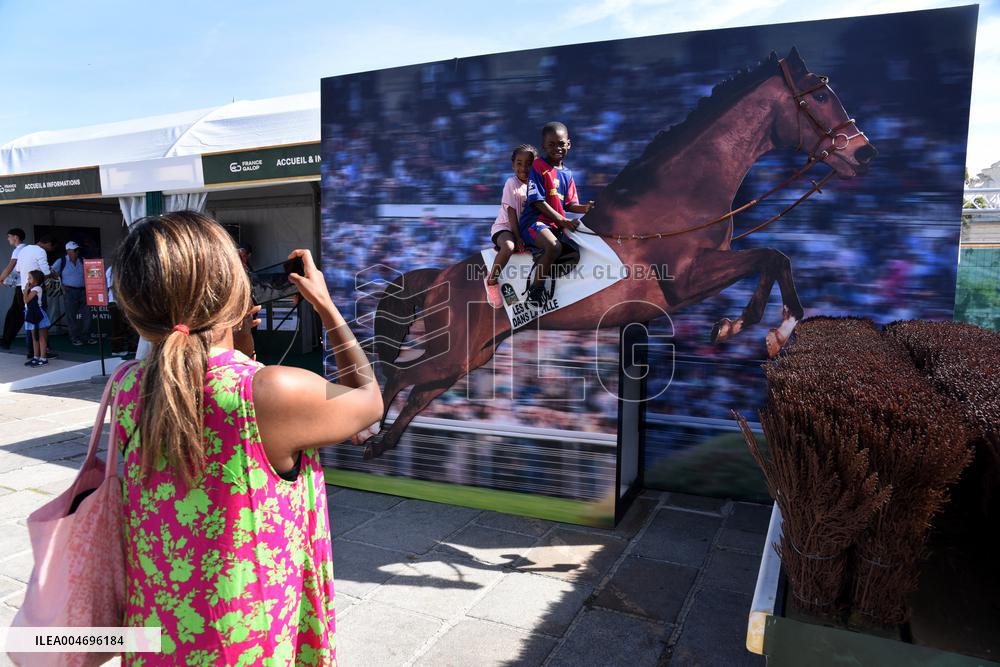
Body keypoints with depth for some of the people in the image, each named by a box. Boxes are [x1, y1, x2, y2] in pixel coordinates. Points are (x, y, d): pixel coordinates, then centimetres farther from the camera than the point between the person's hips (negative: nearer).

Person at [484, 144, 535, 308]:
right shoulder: (512, 183, -13)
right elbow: (511, 212, -16)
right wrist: (518, 237, -20)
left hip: (524, 228, 7)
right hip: (504, 227, -7)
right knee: (509, 247, -38)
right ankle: (491, 281, -20)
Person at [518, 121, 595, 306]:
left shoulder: (567, 173, 17)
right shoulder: (538, 166, -5)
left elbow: (569, 204, 15)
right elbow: (538, 201, -12)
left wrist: (584, 208, -8)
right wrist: (562, 220, -20)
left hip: (558, 226, 8)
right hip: (535, 221, -8)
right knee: (554, 247, -35)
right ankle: (535, 290, -23)